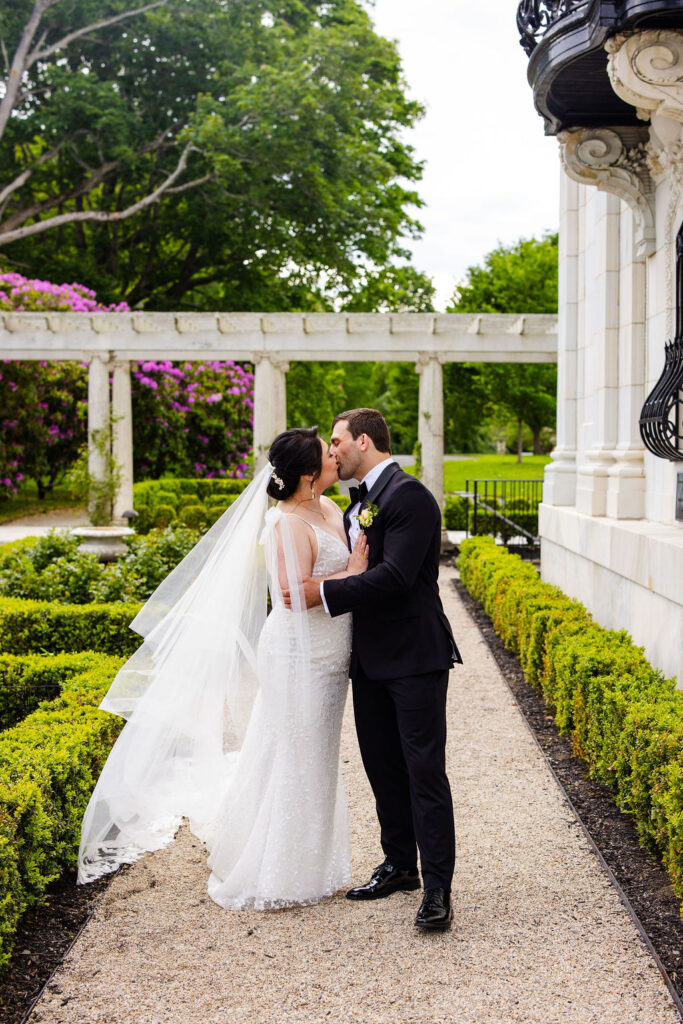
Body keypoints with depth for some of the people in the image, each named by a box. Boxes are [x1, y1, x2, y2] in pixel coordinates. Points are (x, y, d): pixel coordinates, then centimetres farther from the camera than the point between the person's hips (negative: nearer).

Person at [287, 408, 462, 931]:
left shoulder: (409, 495, -14)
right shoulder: (359, 501, 16)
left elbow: (395, 575, -23)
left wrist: (325, 593, -20)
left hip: (415, 657, -9)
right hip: (372, 658, 9)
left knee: (424, 770, -6)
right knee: (383, 766, 15)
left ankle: (437, 887, 0)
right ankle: (400, 865, 28)